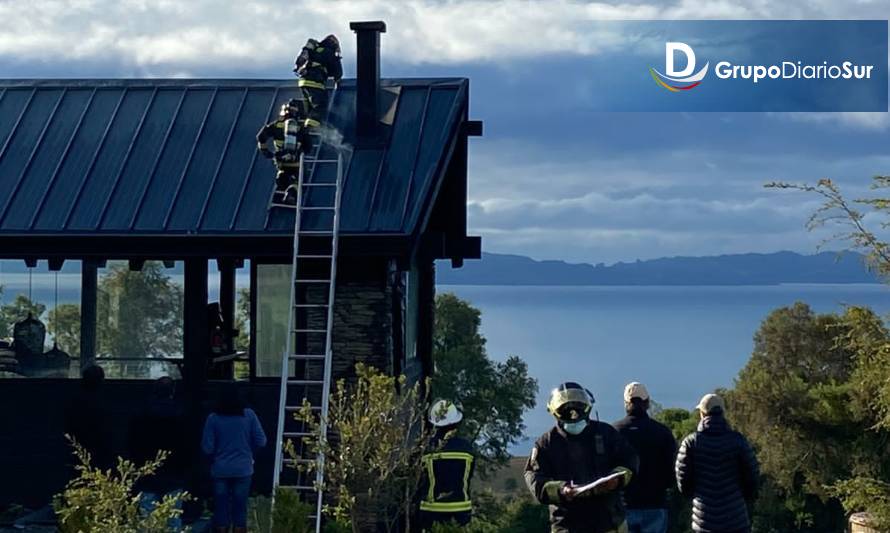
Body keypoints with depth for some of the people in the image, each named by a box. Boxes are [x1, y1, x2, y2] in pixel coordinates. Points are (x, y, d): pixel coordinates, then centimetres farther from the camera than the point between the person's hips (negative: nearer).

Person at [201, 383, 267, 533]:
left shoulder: (213, 418, -7)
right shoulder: (249, 415, -5)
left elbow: (207, 448, -7)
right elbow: (261, 441, -4)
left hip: (220, 470, 0)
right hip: (243, 470, 0)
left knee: (221, 508, 8)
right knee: (239, 509, 7)